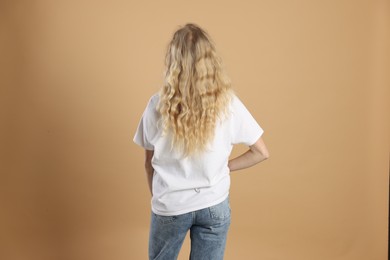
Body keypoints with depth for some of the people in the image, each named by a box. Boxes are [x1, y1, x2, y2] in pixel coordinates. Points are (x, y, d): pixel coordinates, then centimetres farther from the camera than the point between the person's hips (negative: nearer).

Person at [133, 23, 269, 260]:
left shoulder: (158, 105, -12)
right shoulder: (228, 103, -12)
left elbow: (150, 163, -2)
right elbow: (261, 152, -4)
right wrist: (224, 167, 6)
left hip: (169, 207, 0)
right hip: (214, 206, 1)